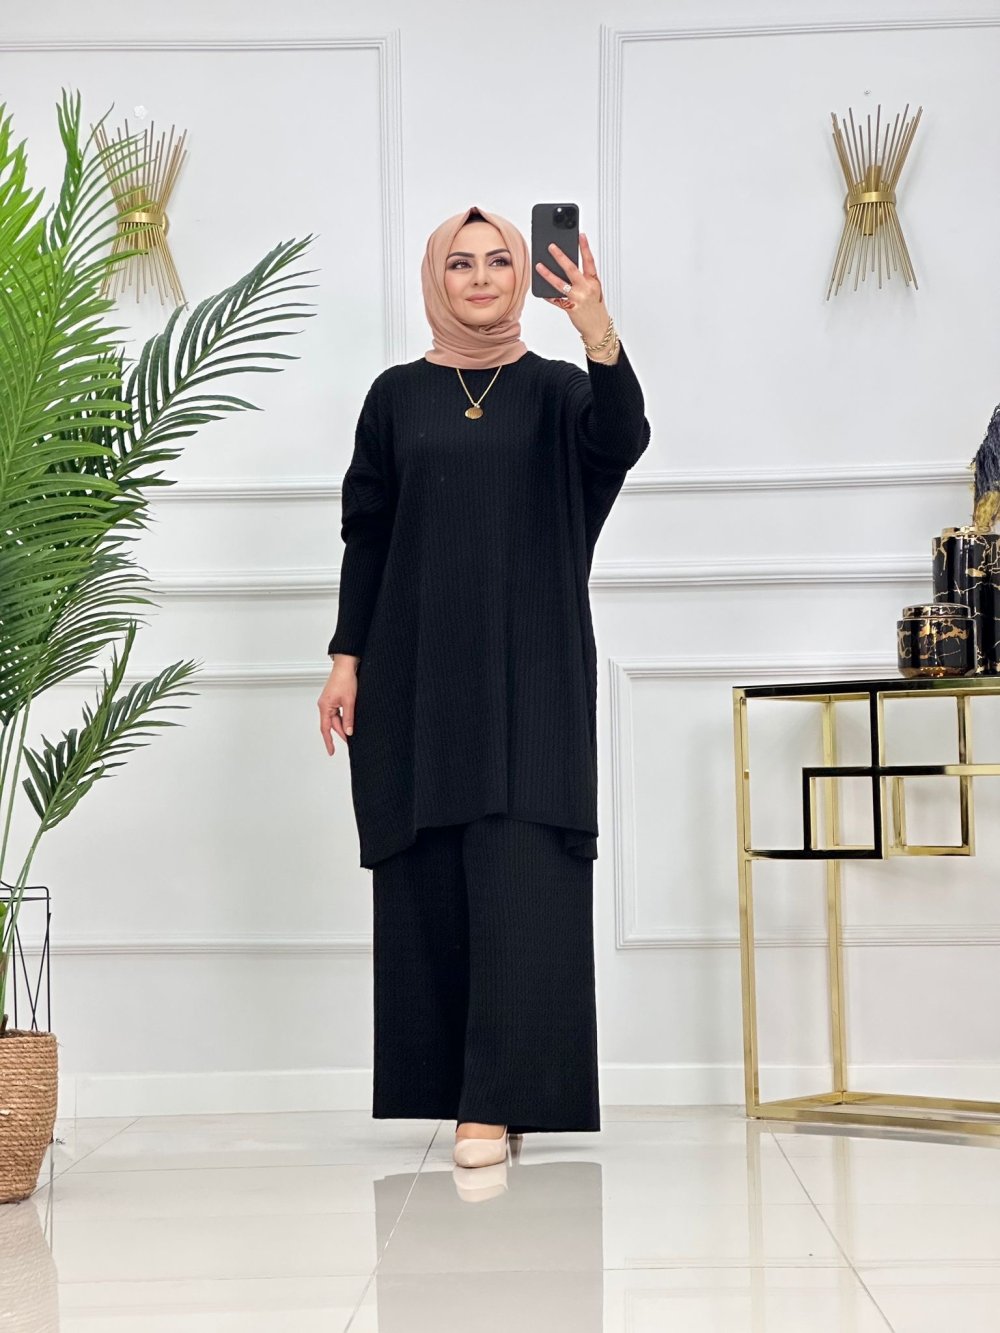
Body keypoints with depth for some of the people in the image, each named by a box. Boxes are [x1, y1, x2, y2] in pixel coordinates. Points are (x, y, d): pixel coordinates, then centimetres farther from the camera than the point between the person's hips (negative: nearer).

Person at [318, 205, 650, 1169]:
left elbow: (622, 441, -17)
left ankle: (498, 1099, -6)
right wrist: (347, 657, 0)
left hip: (530, 670, -2)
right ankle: (453, 1084, 15)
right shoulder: (397, 395, 9)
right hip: (418, 669, 2)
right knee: (428, 878, 3)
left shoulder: (556, 389, 5)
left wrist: (599, 332, -33)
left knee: (519, 876, -9)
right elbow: (365, 533, 8)